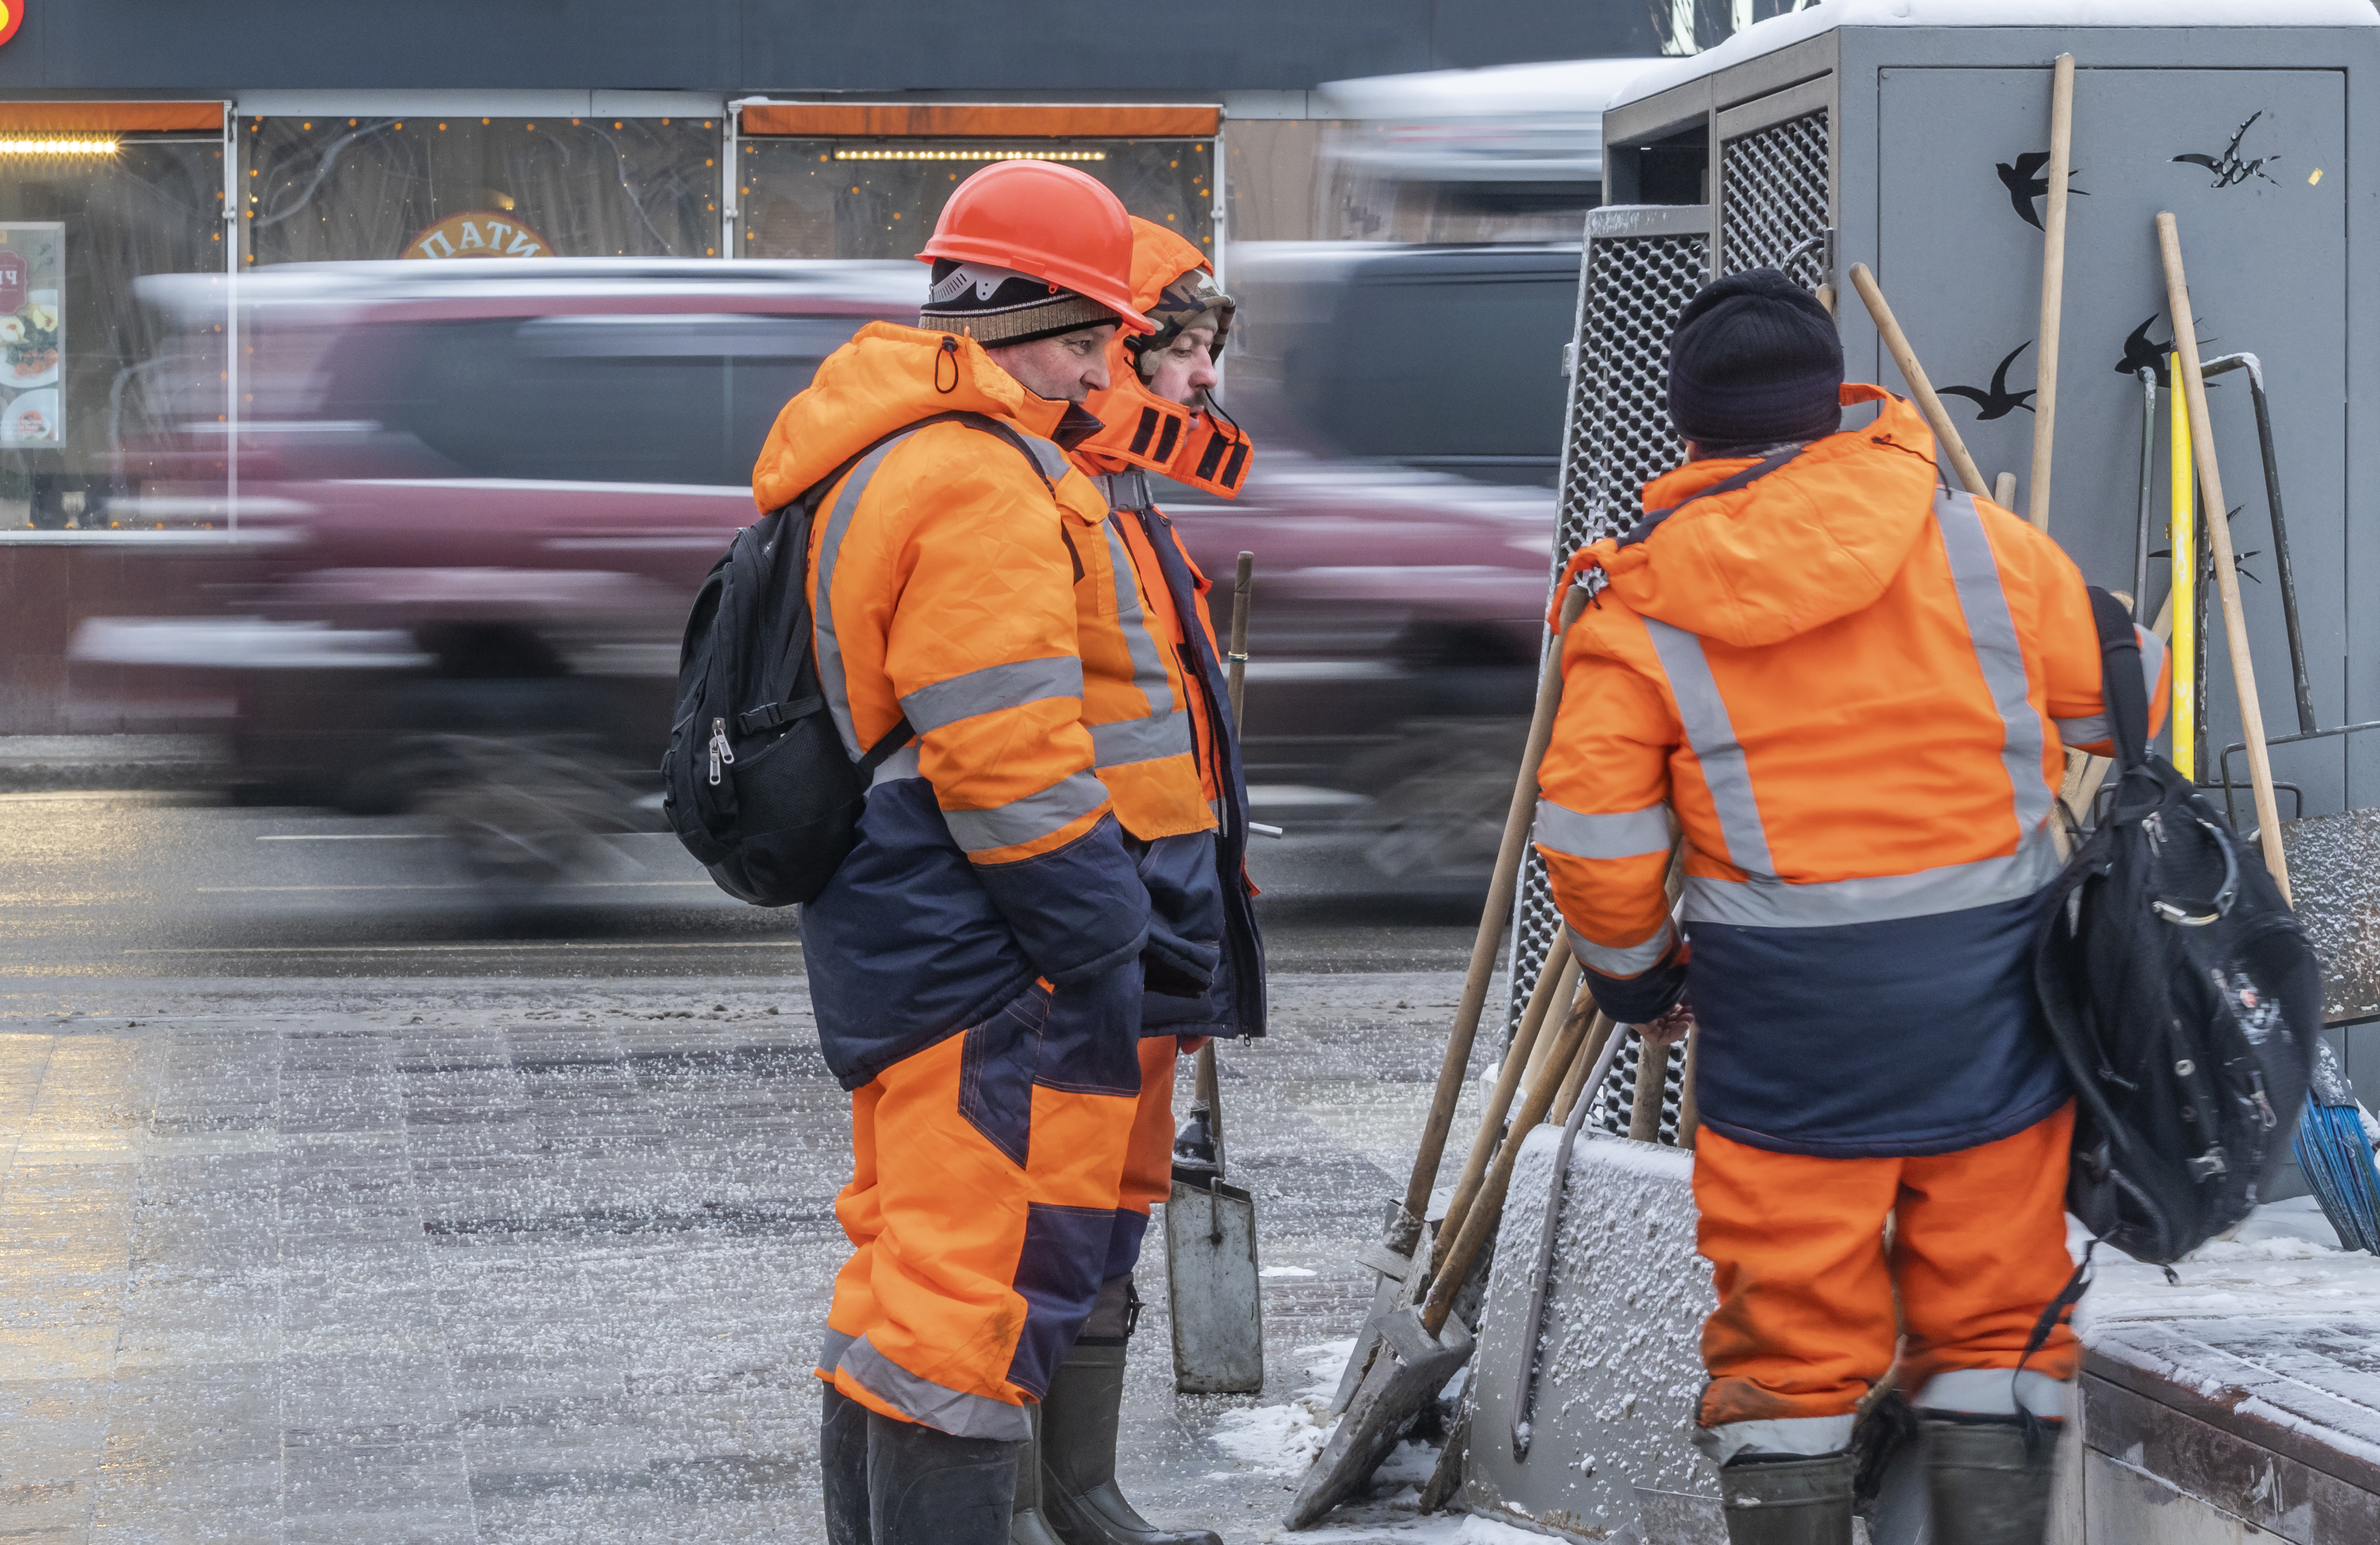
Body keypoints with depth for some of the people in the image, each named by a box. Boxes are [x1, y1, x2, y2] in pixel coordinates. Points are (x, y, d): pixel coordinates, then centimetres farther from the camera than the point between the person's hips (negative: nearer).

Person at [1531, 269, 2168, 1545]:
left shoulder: (1639, 609, -4)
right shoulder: (1972, 543, -1)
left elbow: (1594, 830, -5)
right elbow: (2121, 696, 8)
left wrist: (1631, 968, 13)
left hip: (1787, 1011, -1)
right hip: (1986, 989, 1)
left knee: (1789, 1335, 8)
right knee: (1993, 1312, 11)